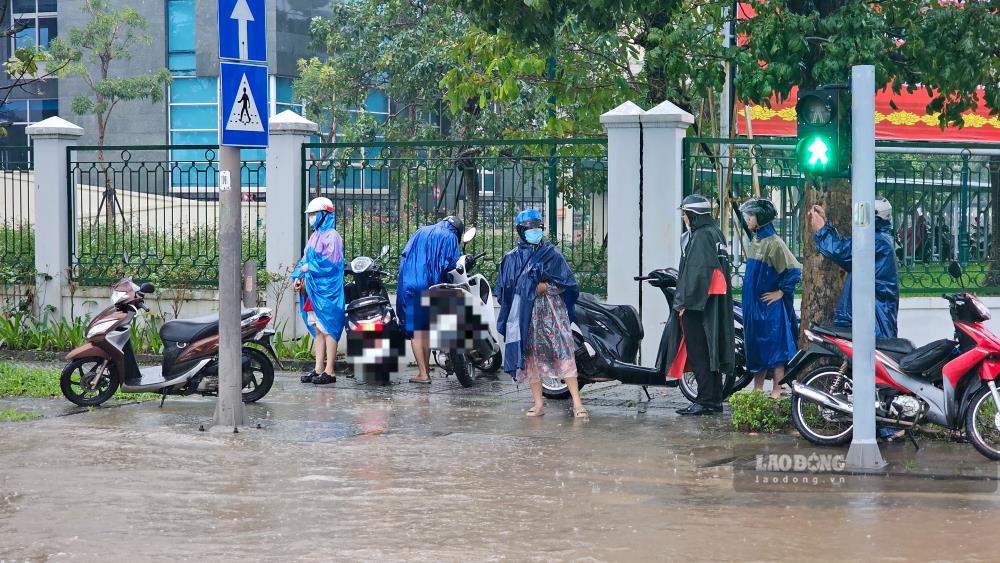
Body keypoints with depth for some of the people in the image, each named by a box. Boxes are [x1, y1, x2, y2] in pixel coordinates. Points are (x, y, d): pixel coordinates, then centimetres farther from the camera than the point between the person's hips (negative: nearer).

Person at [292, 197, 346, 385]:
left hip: (326, 291, -9)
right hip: (312, 292, 9)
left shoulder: (332, 236, -10)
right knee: (318, 331, 10)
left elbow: (331, 262, -18)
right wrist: (298, 277, 3)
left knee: (328, 330, -6)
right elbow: (305, 260, 19)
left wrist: (309, 268, -12)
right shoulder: (315, 236, 18)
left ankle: (329, 372, -5)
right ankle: (318, 369, 13)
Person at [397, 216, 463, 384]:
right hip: (432, 288, -1)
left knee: (416, 331, -2)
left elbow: (404, 256, 15)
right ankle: (426, 370, 12)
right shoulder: (450, 237, 8)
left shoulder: (420, 233, 20)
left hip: (409, 285, 1)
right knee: (427, 329, 10)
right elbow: (454, 265, -2)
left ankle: (423, 373, -8)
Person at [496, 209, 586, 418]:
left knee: (563, 353, -10)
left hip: (552, 312, -2)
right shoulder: (512, 258, 12)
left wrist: (546, 287, -9)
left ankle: (577, 402, -13)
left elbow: (566, 283, 5)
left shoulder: (552, 254, 8)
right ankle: (538, 403, 9)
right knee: (531, 356, 1)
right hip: (525, 314, 2)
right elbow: (503, 289, 9)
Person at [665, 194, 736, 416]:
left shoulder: (700, 236, -14)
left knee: (699, 352, -7)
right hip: (714, 304, 10)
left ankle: (706, 400, -7)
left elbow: (696, 272, -21)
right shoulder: (716, 233, 16)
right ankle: (715, 400, 15)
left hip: (697, 305, -10)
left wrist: (684, 302, -18)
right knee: (710, 352, 12)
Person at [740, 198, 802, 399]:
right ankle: (757, 390, 20)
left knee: (774, 347, -4)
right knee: (755, 347, 12)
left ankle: (776, 392, -2)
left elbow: (794, 270, -19)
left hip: (770, 306, -9)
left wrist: (780, 292, -14)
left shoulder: (774, 243, -14)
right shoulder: (755, 241, 12)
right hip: (752, 305, 9)